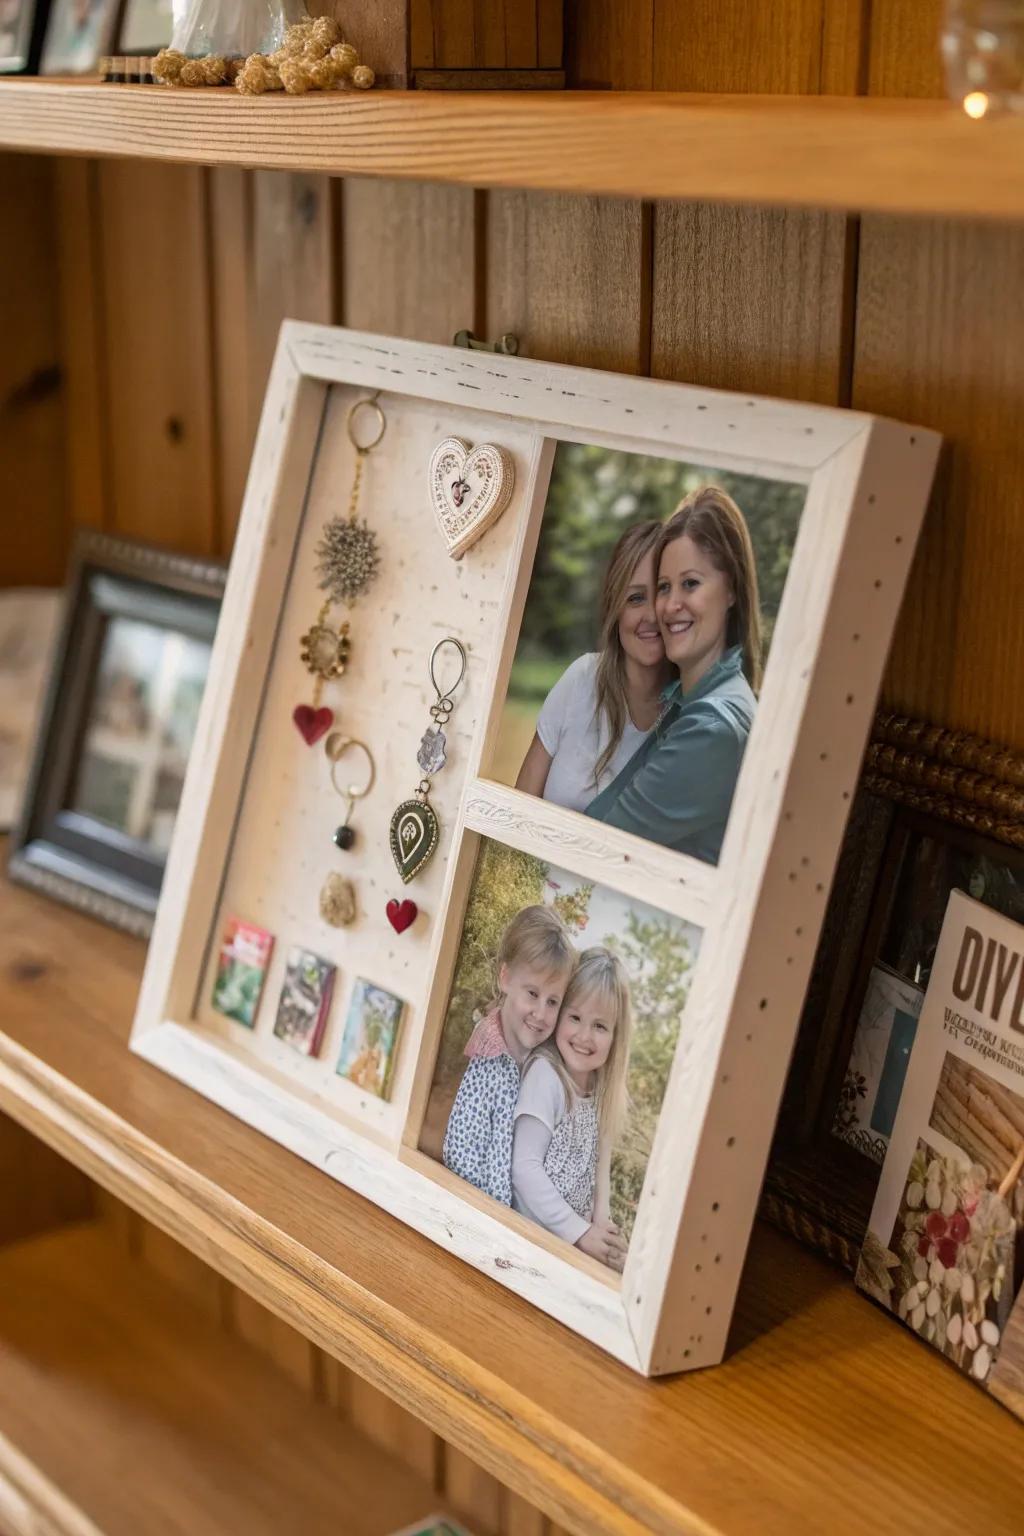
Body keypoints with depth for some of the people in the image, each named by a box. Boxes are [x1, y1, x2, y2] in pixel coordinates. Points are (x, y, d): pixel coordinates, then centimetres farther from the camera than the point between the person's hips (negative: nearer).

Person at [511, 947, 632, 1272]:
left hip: (579, 1236, 7)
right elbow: (525, 1168, -18)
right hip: (533, 1231, -7)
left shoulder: (603, 1085, 5)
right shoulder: (545, 1073, -14)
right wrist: (579, 1232, -16)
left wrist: (600, 1221, -7)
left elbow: (599, 1163, 10)